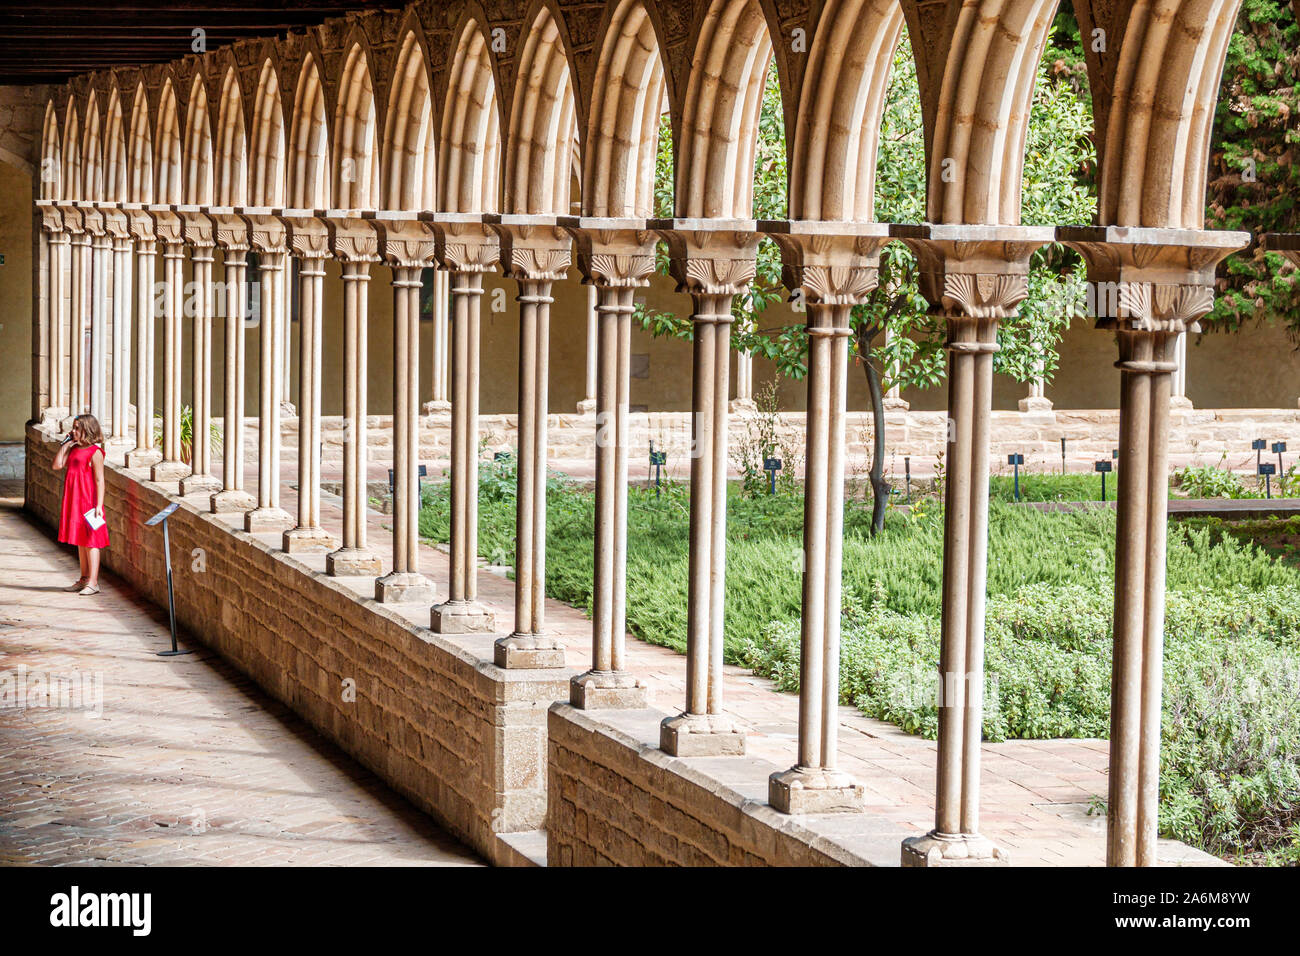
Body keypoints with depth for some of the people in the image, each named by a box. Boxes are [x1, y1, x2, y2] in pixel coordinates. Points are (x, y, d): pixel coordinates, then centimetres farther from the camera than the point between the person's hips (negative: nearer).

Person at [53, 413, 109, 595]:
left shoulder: (95, 452, -12)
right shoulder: (74, 449, 12)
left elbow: (99, 481, -14)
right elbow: (57, 465, 5)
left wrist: (99, 505, -18)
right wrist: (65, 444, 4)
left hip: (89, 503, -8)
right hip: (74, 503, 8)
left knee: (90, 541, -5)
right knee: (80, 541, 14)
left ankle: (93, 582, -4)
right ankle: (84, 579, 22)